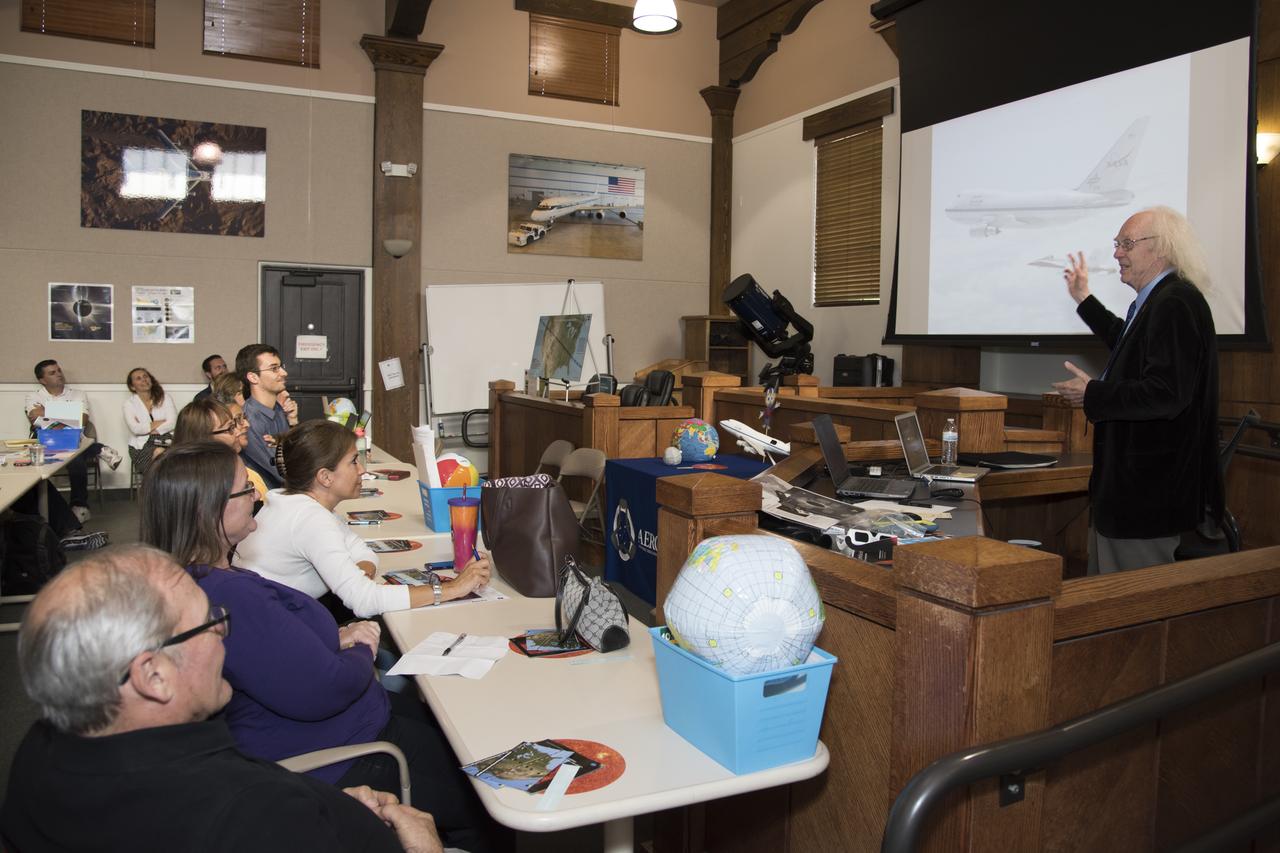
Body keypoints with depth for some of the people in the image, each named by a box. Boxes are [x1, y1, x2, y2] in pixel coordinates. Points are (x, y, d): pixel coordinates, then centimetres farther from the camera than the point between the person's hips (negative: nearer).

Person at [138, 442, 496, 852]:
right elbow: (320, 691, -31)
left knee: (433, 717, 21)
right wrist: (361, 653, -10)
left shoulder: (199, 578, 1)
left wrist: (336, 638, -3)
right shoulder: (229, 596, -33)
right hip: (336, 766, -10)